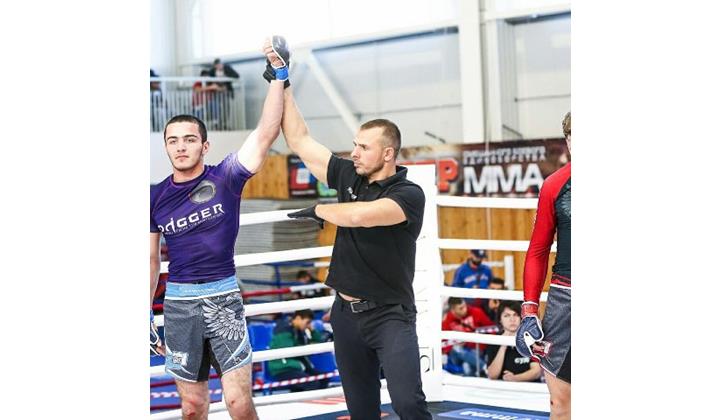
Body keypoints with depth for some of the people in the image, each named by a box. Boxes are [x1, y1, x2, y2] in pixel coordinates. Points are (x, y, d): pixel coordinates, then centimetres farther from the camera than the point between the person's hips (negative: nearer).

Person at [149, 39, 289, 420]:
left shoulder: (224, 179, -3)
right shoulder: (156, 197, 4)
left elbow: (266, 133, -14)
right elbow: (151, 260, 12)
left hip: (223, 298, -2)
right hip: (178, 303, 2)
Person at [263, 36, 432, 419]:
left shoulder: (409, 194, -11)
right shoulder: (349, 177, 6)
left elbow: (358, 215, -27)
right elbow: (299, 141, 10)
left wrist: (318, 210, -8)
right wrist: (281, 82, 9)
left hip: (390, 315, -6)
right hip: (347, 313, 6)